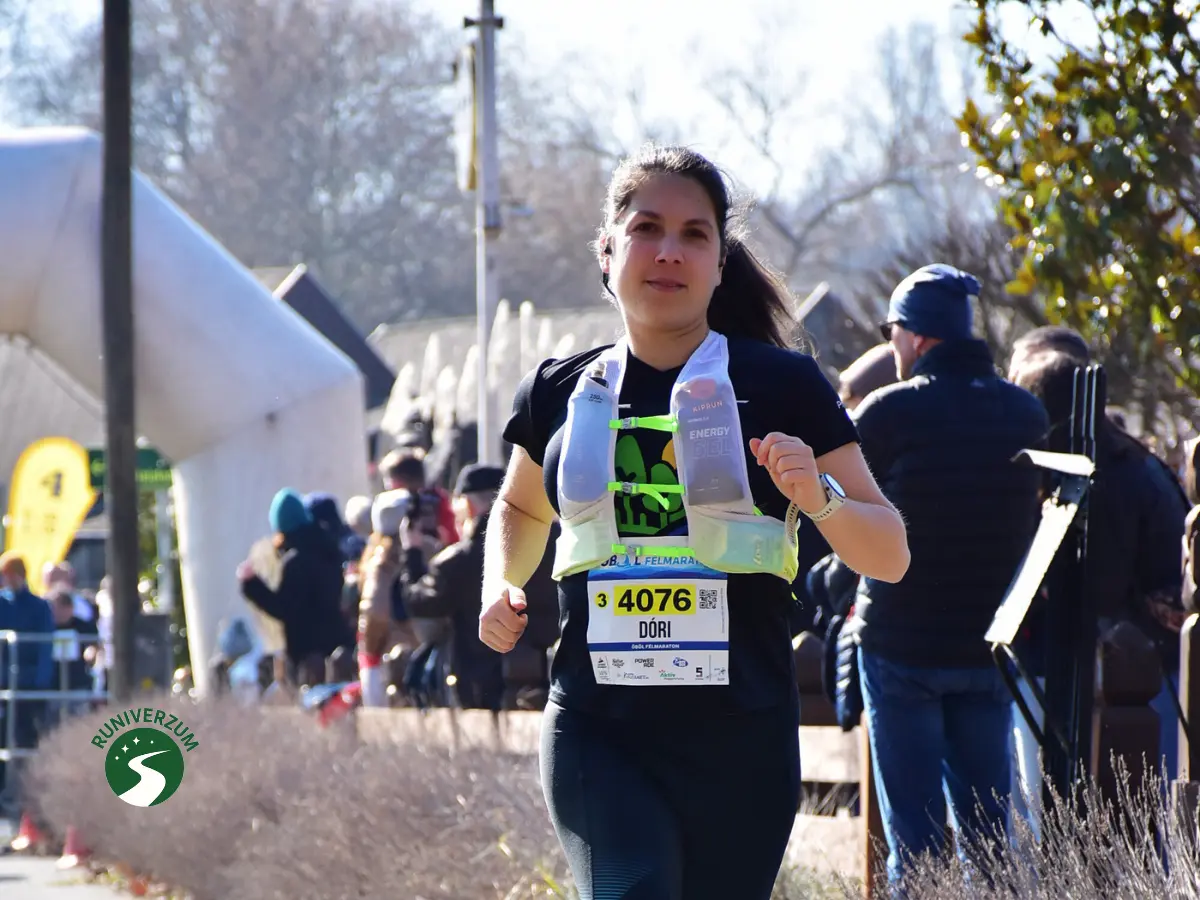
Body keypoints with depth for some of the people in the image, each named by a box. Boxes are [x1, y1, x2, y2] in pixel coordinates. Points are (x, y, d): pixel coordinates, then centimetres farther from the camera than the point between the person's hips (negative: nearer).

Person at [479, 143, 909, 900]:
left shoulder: (782, 386, 2)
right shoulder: (561, 395, 8)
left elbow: (890, 555, 2)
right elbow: (521, 509, 30)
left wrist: (819, 496, -17)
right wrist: (501, 587, 9)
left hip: (740, 736, 0)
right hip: (599, 731, 0)